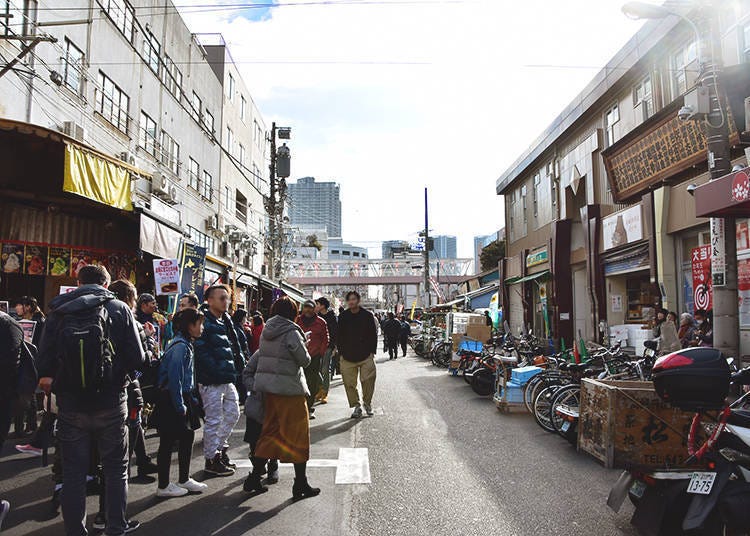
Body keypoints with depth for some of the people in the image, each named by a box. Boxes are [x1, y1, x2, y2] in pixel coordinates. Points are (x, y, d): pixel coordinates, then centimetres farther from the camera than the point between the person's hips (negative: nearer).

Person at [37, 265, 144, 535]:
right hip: (111, 403, -1)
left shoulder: (58, 312, -1)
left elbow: (44, 362, -6)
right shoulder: (119, 309, -5)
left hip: (71, 404, 1)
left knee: (73, 472, 13)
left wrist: (51, 381, 11)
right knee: (116, 468, 14)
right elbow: (137, 359, -10)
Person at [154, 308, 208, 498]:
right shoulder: (180, 345, -19)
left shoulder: (185, 344, 12)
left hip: (182, 398, 10)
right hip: (171, 400, -10)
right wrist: (180, 406, -20)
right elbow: (174, 377, -23)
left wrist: (191, 400, 15)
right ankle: (163, 486, 14)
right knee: (168, 442, 2)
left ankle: (184, 480, 27)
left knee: (188, 437, 15)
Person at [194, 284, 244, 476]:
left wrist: (240, 362, 9)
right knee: (213, 420, 1)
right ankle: (212, 459, 14)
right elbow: (201, 351, -20)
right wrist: (217, 371, -22)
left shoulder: (226, 321, 15)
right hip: (212, 380, -9)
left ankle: (220, 446, 34)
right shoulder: (204, 322, -13)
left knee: (233, 413, 17)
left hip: (228, 379, 9)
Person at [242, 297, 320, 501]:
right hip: (289, 388, -7)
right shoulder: (291, 331, -14)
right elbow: (305, 361, -9)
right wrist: (305, 349, 8)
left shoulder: (266, 331, 8)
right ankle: (301, 485, 10)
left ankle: (254, 478, 20)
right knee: (298, 434, 3)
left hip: (267, 388, 7)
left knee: (270, 431, 17)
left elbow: (259, 357, 13)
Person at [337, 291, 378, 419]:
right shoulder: (342, 317, 5)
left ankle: (367, 403, 18)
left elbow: (373, 335, 4)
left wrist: (372, 351, -2)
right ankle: (356, 406, 14)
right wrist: (341, 352, 4)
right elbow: (339, 336, 10)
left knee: (368, 379, -4)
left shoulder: (367, 315, 1)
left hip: (366, 355, -1)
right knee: (350, 383, 1)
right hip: (347, 356, 2)